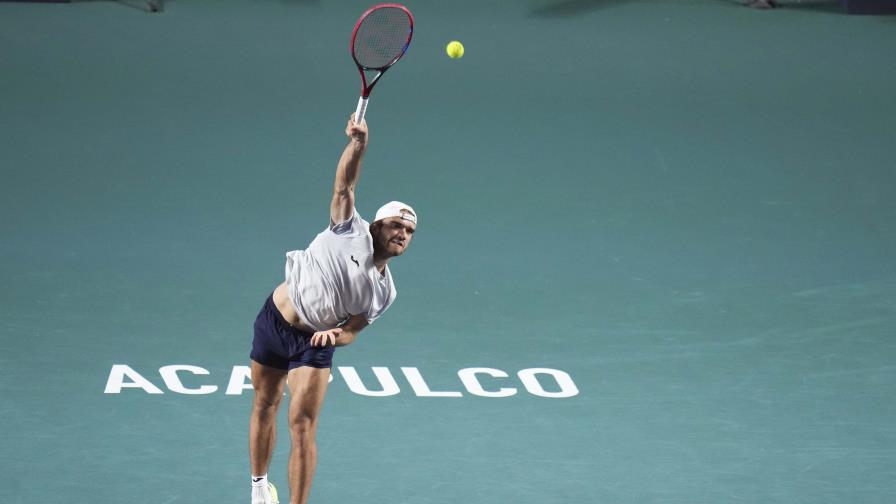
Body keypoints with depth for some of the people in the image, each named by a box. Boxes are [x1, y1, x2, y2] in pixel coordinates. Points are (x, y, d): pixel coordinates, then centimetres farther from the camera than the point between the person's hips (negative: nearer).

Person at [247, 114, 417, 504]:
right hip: (274, 321, -1)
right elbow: (344, 185, -15)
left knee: (302, 425, -13)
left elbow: (353, 330, -2)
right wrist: (359, 143, -31)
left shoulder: (384, 292, 0)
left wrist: (336, 335, -25)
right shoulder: (352, 231, -7)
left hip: (314, 342, 1)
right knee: (265, 406, 14)